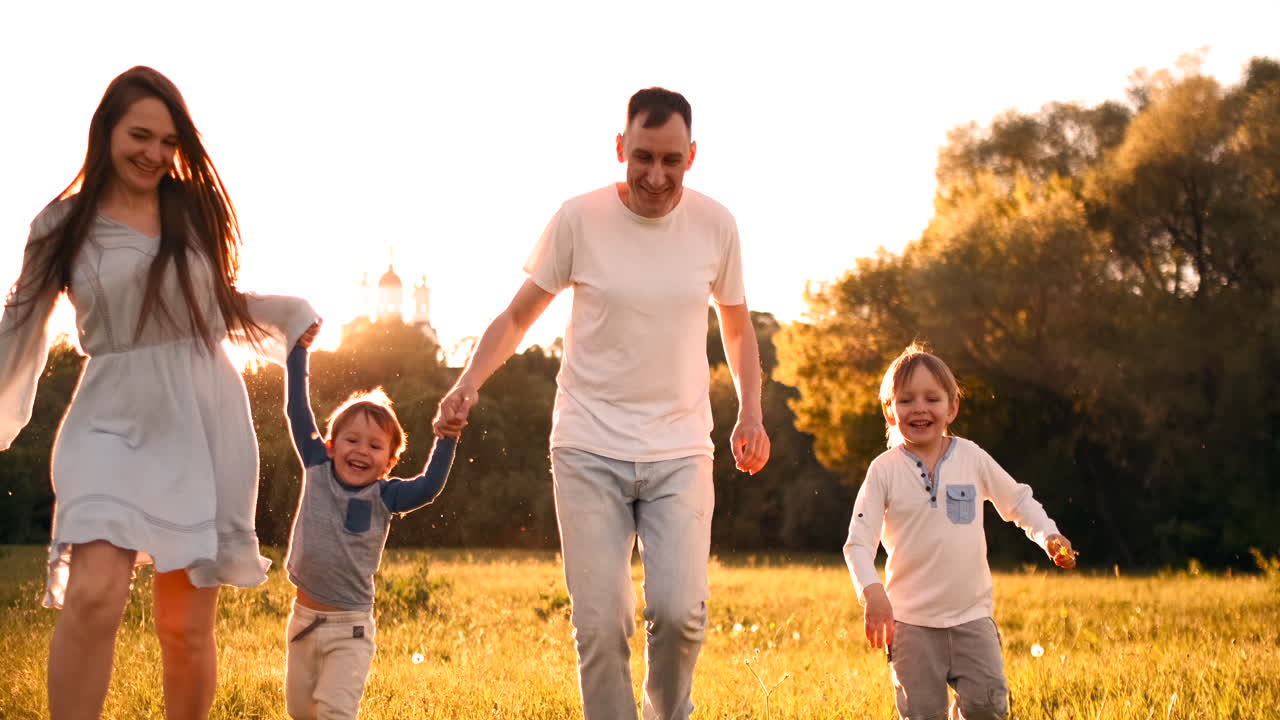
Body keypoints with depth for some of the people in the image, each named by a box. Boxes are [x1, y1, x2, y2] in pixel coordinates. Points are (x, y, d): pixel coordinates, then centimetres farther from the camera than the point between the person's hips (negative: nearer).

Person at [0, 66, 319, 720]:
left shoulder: (198, 209, 7)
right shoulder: (63, 224, 3)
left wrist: (290, 314, 4)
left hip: (204, 426, 2)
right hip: (111, 424, -2)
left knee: (186, 627, 5)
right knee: (94, 597, -23)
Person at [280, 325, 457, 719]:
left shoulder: (384, 496, -7)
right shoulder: (317, 470, 0)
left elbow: (428, 487, -24)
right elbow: (298, 411, -1)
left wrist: (446, 439, -34)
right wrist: (299, 351, -4)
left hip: (350, 628, -3)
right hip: (304, 617, 4)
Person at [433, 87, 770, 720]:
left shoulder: (715, 225, 1)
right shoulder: (579, 219, -5)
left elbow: (737, 327, 18)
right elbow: (519, 316, 5)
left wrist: (750, 414, 5)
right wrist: (470, 381, -12)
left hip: (680, 449, 1)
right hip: (589, 450, -1)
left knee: (680, 610, -12)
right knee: (600, 625, -6)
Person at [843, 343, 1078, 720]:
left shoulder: (972, 458, 2)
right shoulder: (885, 470, -5)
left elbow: (1017, 499, 14)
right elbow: (859, 540, -7)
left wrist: (1048, 535, -4)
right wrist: (871, 591, -23)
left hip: (972, 613, 2)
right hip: (911, 620, -2)